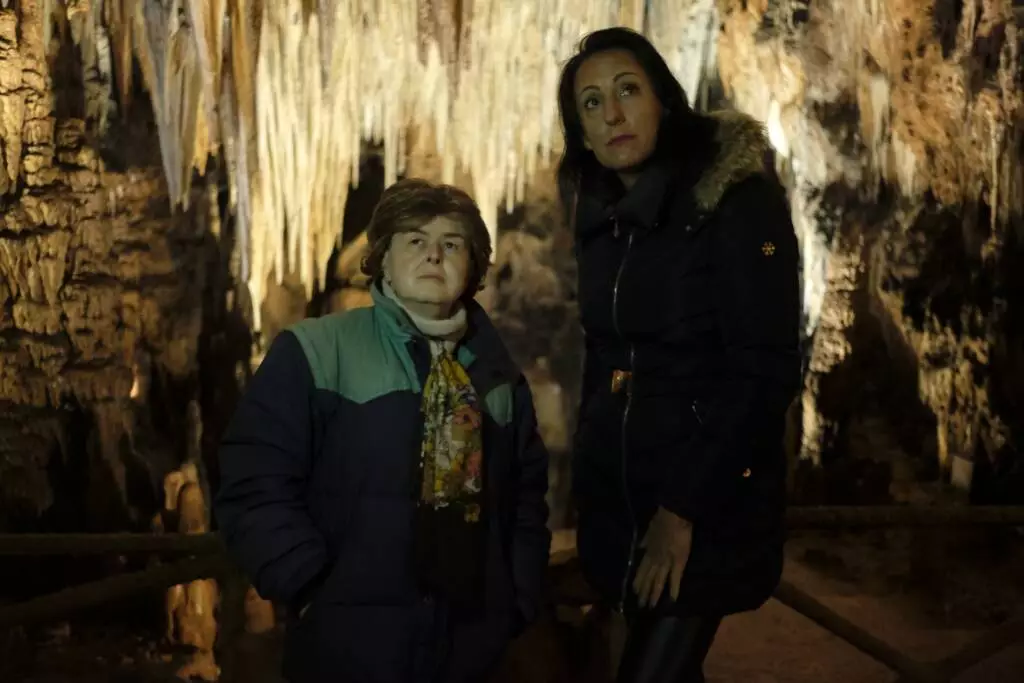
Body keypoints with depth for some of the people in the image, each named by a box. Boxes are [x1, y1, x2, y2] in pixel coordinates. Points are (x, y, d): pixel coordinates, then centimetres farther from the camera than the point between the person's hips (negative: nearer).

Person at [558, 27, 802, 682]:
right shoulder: (600, 215, 6)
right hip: (616, 495, 6)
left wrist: (684, 508, -20)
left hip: (709, 505, -6)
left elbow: (766, 372, -18)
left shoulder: (740, 199, -14)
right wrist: (590, 467, 10)